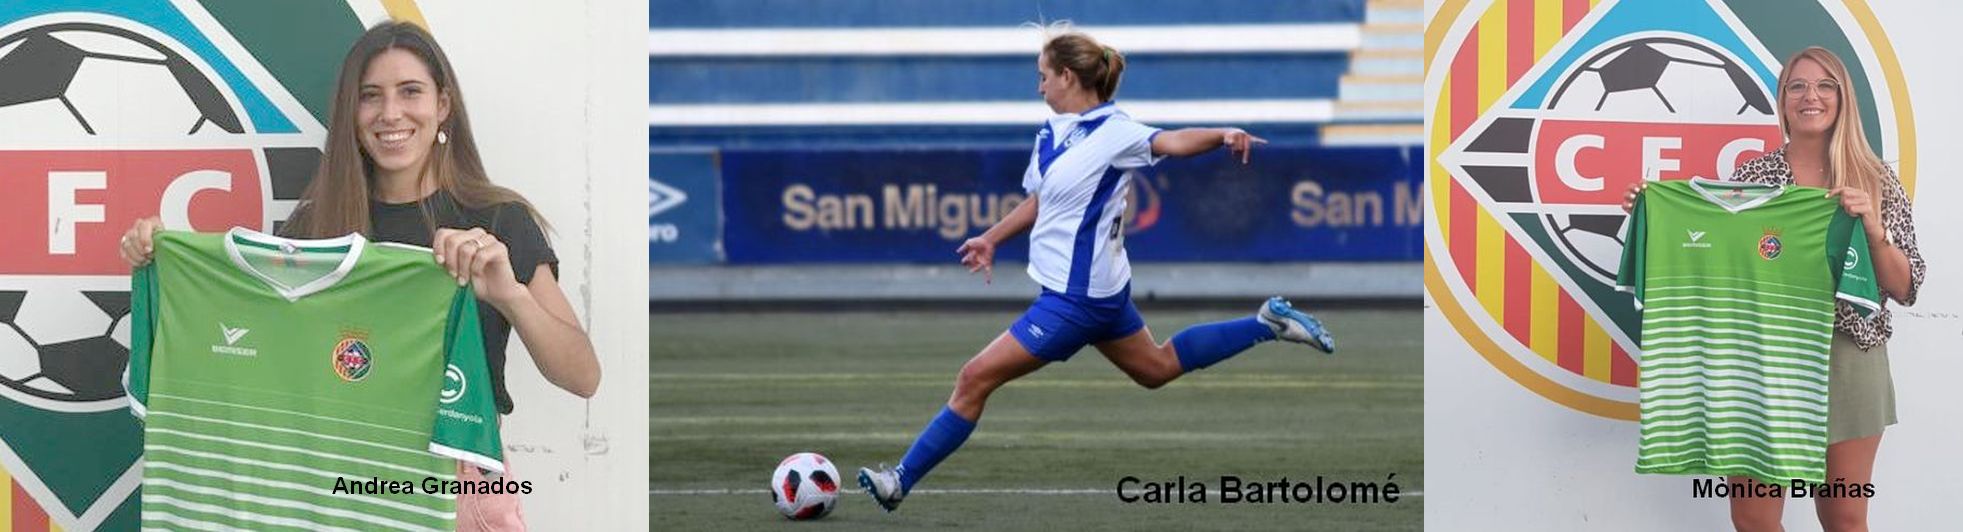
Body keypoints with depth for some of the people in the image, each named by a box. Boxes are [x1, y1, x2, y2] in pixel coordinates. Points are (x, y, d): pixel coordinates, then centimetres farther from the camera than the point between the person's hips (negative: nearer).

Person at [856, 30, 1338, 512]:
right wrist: (991, 239, 26)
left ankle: (900, 481, -2)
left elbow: (1170, 142, -35)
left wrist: (1222, 134, -53)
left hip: (1077, 298, -10)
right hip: (1098, 288, 10)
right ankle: (1268, 323, 31)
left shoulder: (1112, 132, -19)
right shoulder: (1051, 133, 6)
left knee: (974, 379, -8)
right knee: (1158, 368, 28)